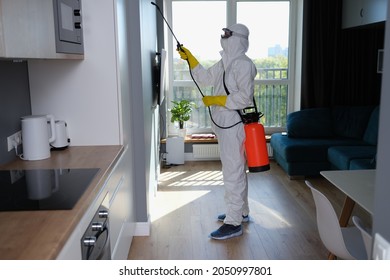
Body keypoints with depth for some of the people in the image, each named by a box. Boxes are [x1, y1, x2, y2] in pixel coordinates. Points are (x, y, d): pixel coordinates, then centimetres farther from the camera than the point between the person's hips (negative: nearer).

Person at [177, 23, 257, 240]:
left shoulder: (243, 64, -15)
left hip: (234, 125, -10)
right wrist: (190, 59, 13)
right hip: (225, 124, 10)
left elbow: (245, 97, -23)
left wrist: (215, 100, -17)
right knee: (236, 170, 19)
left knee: (232, 173, -6)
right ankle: (241, 211, 33)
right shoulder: (226, 62, 14)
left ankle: (234, 223, 3)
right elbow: (206, 78, 19)